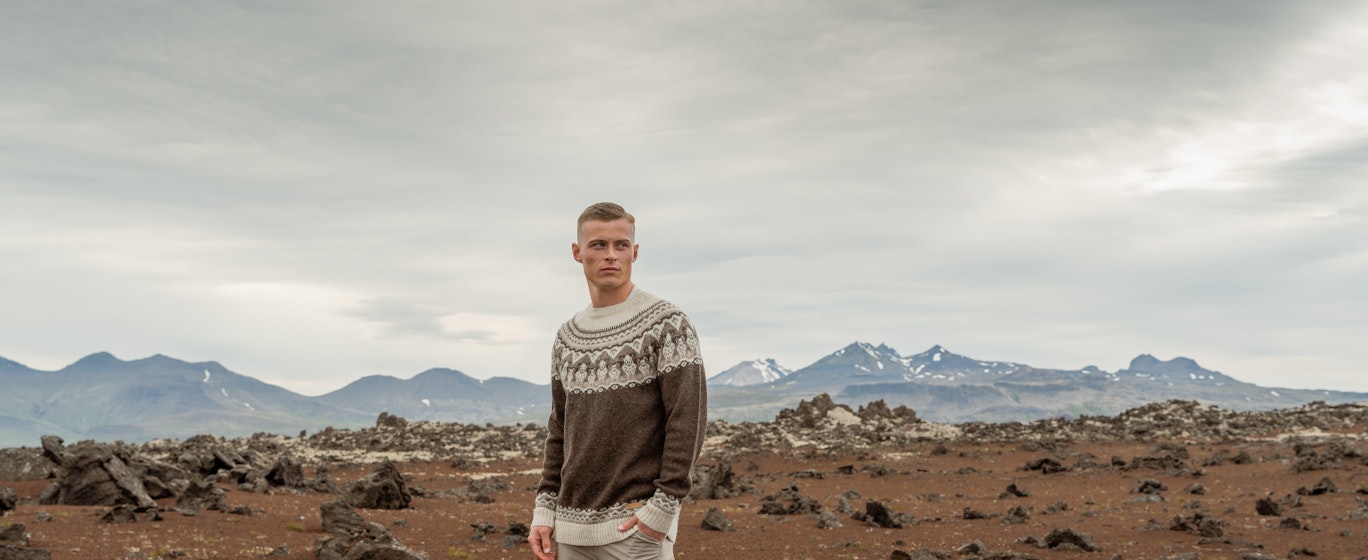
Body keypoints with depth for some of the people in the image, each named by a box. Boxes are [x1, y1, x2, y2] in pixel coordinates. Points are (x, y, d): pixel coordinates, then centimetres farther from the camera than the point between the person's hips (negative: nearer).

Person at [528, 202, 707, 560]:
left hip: (636, 527, -6)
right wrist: (545, 511, 9)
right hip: (572, 530, 6)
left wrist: (661, 509, -15)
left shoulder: (667, 324, -6)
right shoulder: (568, 337, 12)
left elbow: (687, 422, -11)